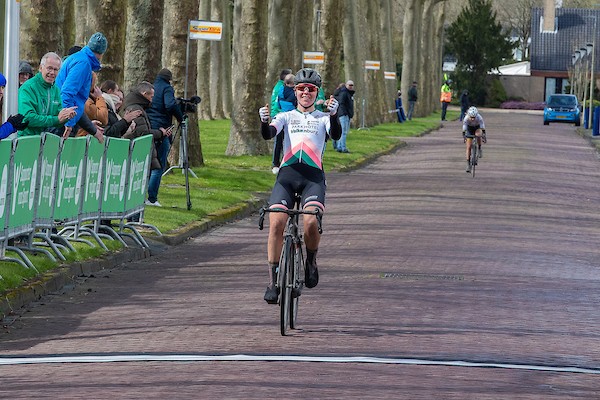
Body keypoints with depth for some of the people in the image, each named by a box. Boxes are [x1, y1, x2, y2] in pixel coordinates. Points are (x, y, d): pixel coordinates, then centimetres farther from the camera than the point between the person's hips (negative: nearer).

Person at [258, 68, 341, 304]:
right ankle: (273, 282, -10)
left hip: (313, 175, -1)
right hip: (287, 174, 1)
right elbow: (268, 134, 0)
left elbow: (336, 135, -5)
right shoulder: (286, 117, 19)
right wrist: (264, 121, -23)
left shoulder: (323, 118, 16)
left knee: (311, 222, -27)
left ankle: (311, 261, 5)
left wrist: (333, 114, -25)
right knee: (276, 224, -18)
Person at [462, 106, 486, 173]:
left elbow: (482, 126, -37)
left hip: (477, 128, 0)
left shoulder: (479, 117, -34)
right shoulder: (466, 118, -33)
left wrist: (483, 135, -49)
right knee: (468, 147, -8)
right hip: (469, 129, 0)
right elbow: (464, 128, -36)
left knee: (478, 135, -35)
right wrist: (464, 135, -49)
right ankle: (468, 164, -3)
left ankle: (480, 149, -8)